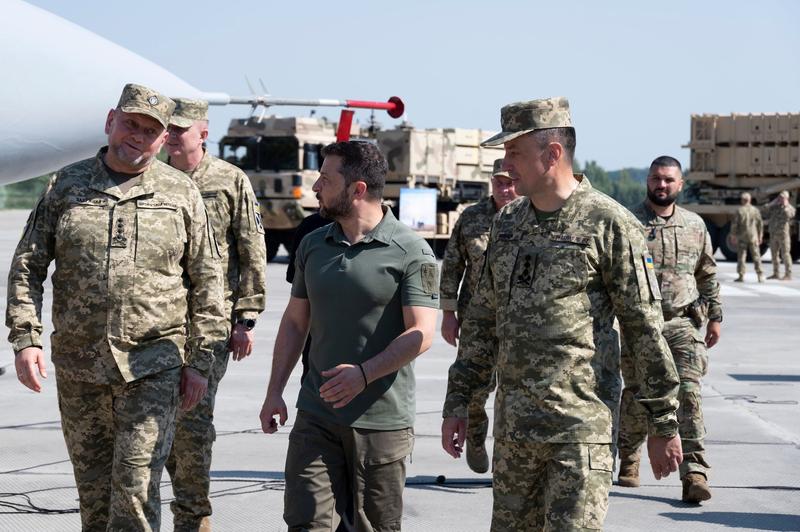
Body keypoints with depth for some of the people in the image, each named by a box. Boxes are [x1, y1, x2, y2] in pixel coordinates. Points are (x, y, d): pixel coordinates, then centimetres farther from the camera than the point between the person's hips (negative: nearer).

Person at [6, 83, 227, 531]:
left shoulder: (181, 193, 4)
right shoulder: (66, 185, 6)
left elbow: (207, 281, 5)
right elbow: (27, 266, 6)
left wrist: (200, 361, 1)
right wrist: (25, 338, -5)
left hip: (153, 365, -2)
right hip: (77, 364, 2)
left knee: (136, 484, -9)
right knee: (92, 484, 10)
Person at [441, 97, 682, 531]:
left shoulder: (609, 224, -8)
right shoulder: (507, 223, 12)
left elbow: (646, 329, -6)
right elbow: (482, 320, 19)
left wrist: (664, 424, -6)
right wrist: (457, 401, 15)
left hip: (580, 428, -7)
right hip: (513, 425, 7)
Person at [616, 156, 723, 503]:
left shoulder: (695, 226, 11)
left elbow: (708, 275, 19)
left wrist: (715, 316, 15)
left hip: (683, 324, 2)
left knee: (688, 394, -10)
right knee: (637, 397, 6)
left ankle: (694, 474, -14)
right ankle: (628, 460, 29)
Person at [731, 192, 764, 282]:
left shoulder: (739, 211, -8)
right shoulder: (755, 210, -1)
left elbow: (734, 224, -8)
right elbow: (760, 223, 3)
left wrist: (733, 235, 2)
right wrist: (760, 236, 11)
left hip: (742, 237, -2)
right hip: (753, 237, 2)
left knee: (741, 256, 4)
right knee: (756, 256, 5)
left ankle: (741, 276, 2)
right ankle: (760, 275, -1)